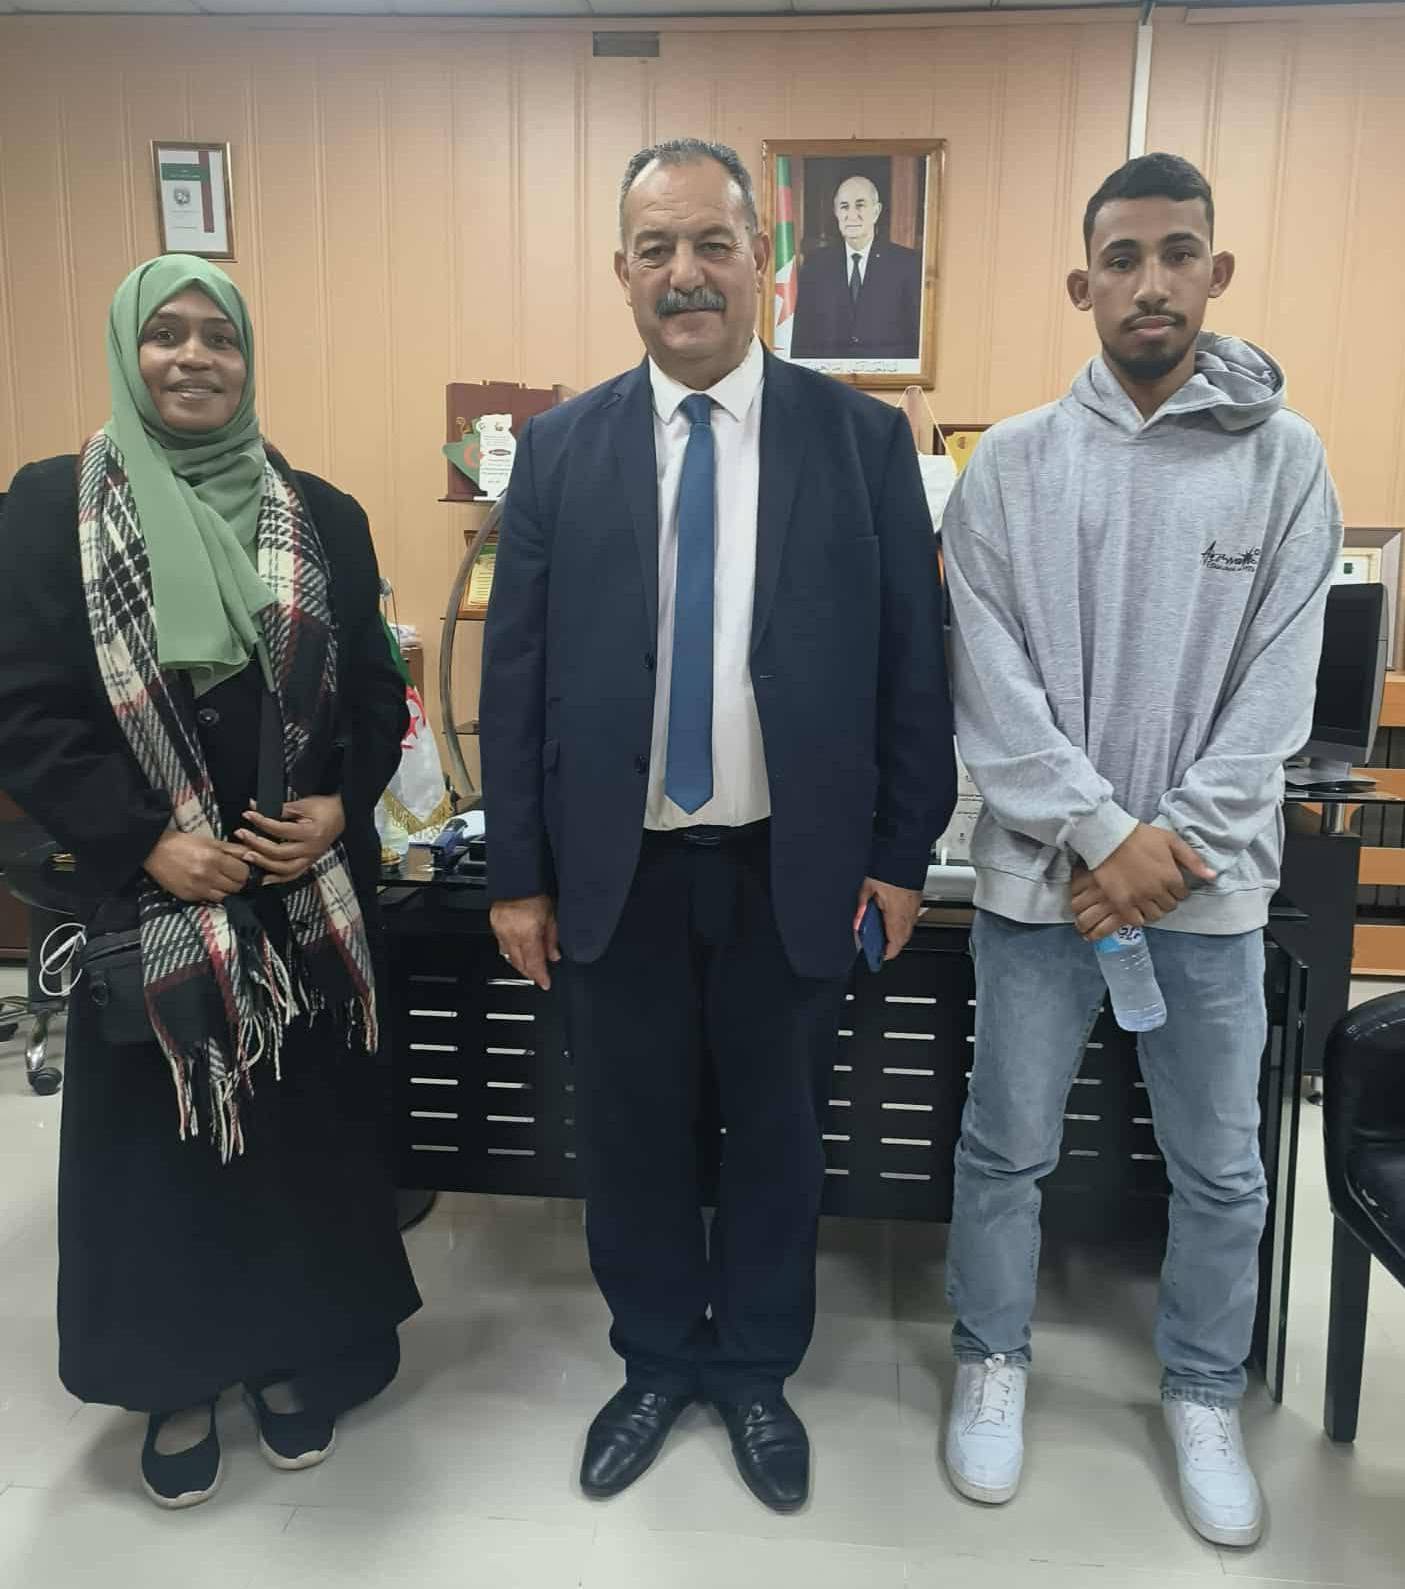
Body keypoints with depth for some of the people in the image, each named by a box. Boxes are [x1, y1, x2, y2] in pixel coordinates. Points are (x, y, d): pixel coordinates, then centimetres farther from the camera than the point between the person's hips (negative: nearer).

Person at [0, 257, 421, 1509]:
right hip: (143, 901, -2)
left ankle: (295, 1352, 34)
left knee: (310, 1127, 11)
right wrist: (143, 842, -16)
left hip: (311, 891, 2)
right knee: (161, 1136, 10)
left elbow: (377, 691, 5)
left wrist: (340, 807, -11)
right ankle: (178, 1381, 32)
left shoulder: (323, 516, 5)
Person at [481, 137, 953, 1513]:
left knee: (776, 1132, 15)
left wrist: (901, 852, -1)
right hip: (613, 868, 1)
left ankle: (756, 1371, 40)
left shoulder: (861, 438, -2)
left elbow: (911, 659, 0)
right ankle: (656, 1363, 41)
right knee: (630, 1133, 15)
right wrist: (518, 873, 0)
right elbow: (513, 673, 1)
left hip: (793, 867, 0)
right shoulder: (559, 448, 1)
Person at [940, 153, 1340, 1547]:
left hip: (1211, 883, 1)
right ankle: (992, 1359, 36)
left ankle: (1203, 1396, 37)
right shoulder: (1011, 463, 0)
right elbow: (989, 682, -7)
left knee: (1221, 1167, 14)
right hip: (1039, 871, 0)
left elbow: (1275, 689, -3)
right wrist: (1104, 832, -14)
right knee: (1006, 1146, 12)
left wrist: (1174, 848, -12)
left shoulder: (1285, 460, 2)